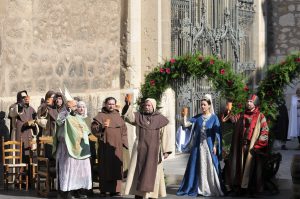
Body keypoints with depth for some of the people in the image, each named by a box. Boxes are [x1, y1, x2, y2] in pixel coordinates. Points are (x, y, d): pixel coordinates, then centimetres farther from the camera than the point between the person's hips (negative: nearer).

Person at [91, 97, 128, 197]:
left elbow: (124, 129, 20)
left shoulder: (118, 116, 14)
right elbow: (93, 128, -9)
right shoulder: (100, 116, 0)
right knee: (105, 166, -3)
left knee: (116, 167, 2)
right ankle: (103, 190, 1)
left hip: (117, 147, 4)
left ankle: (115, 189, 7)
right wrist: (102, 126, -27)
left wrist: (123, 142, 10)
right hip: (105, 146, -4)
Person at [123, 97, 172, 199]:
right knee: (139, 171, 0)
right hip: (140, 149, 1)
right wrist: (128, 105, -30)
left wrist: (166, 150, -5)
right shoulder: (138, 116, 5)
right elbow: (128, 117, -13)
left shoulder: (160, 119, 3)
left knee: (151, 172, 2)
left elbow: (164, 135, 1)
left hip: (154, 150, -1)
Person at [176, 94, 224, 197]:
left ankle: (212, 189, 6)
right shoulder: (197, 117, 8)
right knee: (197, 167, 4)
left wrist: (215, 146, -10)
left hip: (209, 146, -3)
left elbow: (217, 133, -4)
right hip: (198, 146, 3)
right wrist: (185, 115, -13)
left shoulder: (214, 117, -1)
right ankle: (195, 188, 12)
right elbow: (185, 124, 1)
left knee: (210, 167, -1)